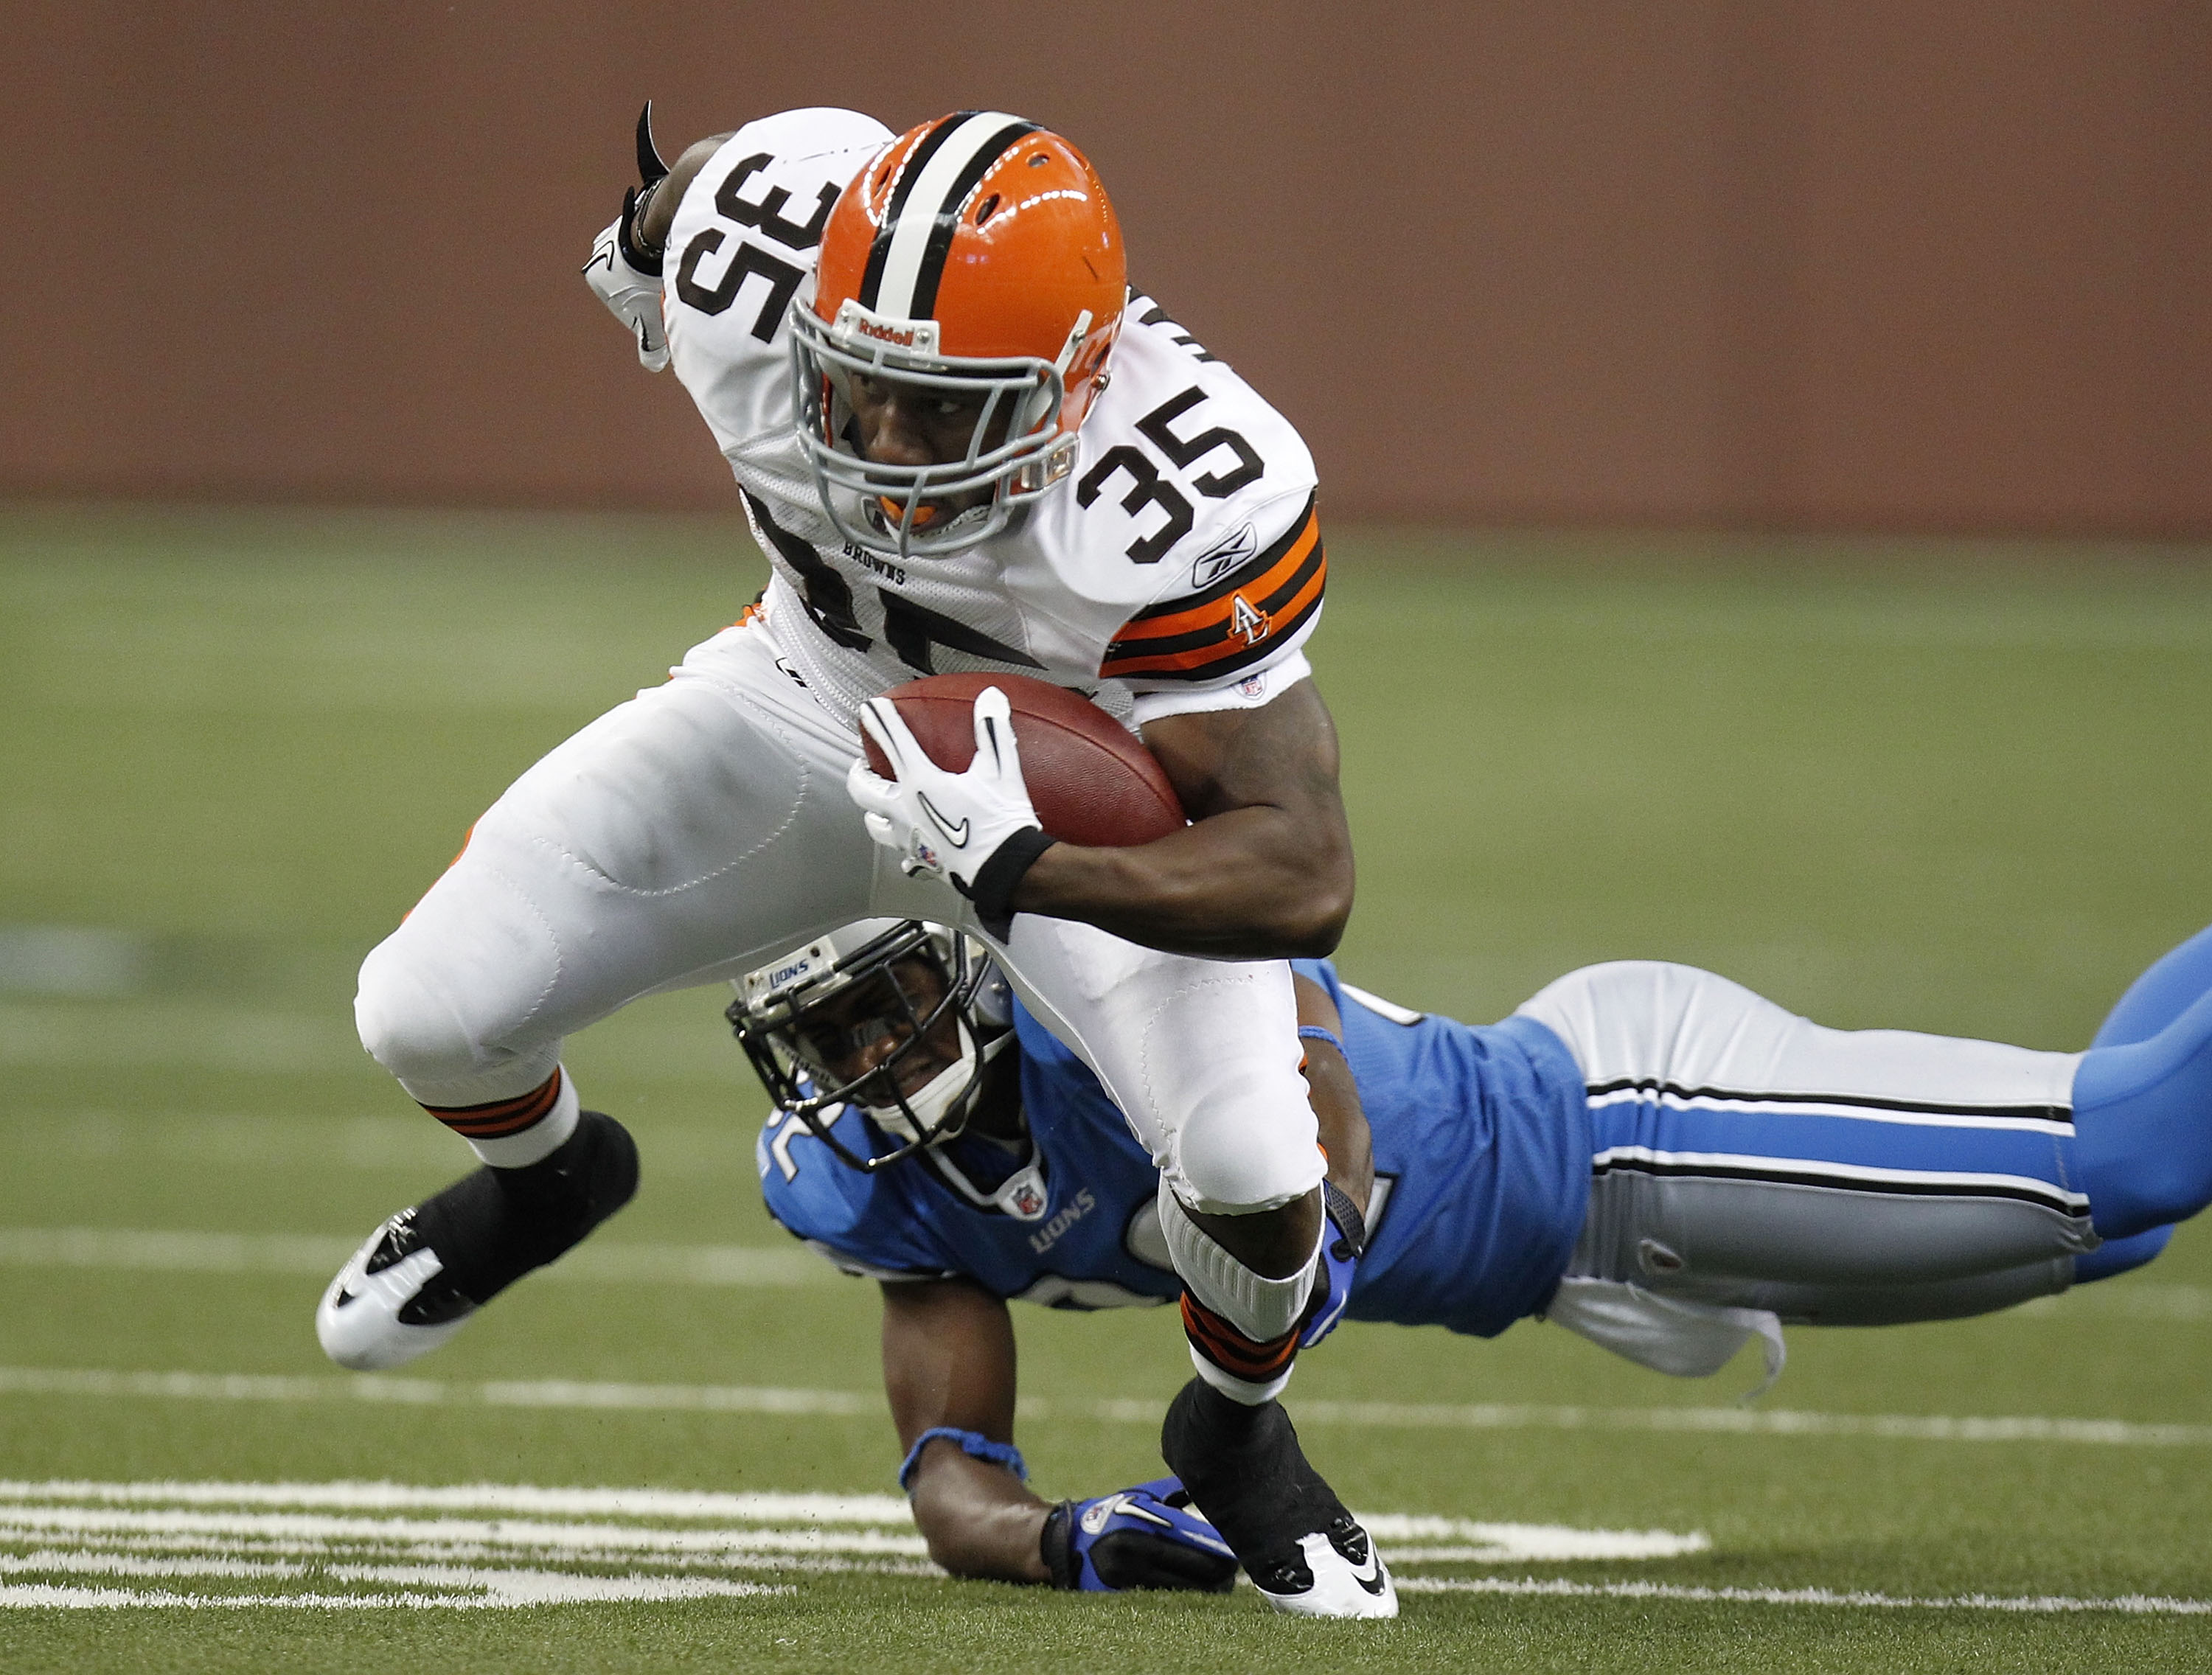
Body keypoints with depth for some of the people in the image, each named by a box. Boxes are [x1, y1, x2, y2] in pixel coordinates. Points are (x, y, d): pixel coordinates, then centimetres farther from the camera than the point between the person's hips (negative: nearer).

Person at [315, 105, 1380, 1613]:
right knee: (431, 1012, -9)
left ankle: (1239, 1433, 13)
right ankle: (545, 1178, 32)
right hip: (814, 695, 3)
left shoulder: (1191, 510, -42)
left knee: (1252, 1170, -25)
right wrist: (644, 232, 19)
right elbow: (691, 177, -5)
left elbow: (1306, 878, -39)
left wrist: (1023, 866, -53)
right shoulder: (753, 269, -32)